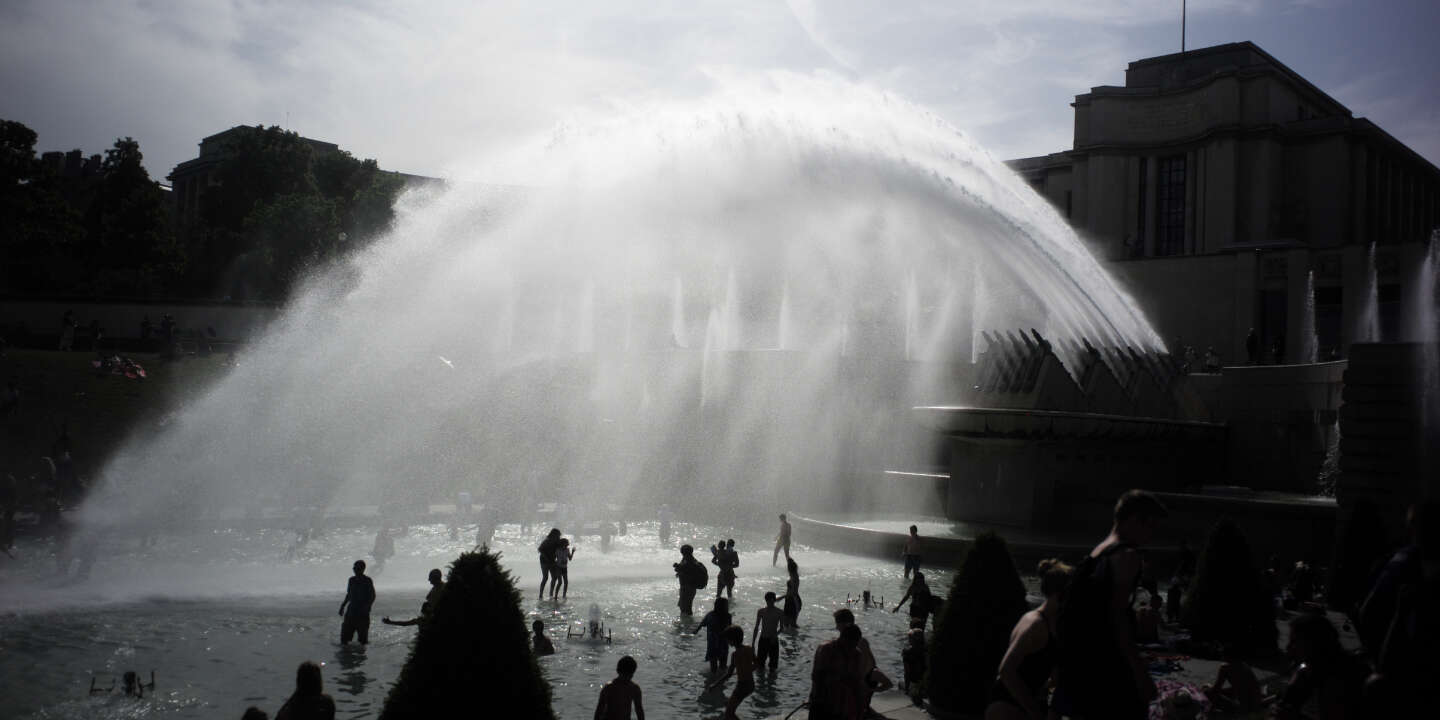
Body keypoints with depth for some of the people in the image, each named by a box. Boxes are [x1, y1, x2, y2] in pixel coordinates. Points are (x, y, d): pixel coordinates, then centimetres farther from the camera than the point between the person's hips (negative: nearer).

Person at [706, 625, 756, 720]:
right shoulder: (750, 649, 0)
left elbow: (728, 674, -22)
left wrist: (713, 686, -15)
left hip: (742, 686, -8)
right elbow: (755, 665, 13)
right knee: (728, 704, 26)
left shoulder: (736, 655, -21)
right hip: (751, 685, 8)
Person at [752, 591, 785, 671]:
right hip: (763, 639, 1)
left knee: (773, 665, 6)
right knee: (760, 663, 5)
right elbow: (756, 627, 4)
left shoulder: (780, 613, -6)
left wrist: (776, 635, -17)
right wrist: (753, 642, 2)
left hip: (773, 640, -1)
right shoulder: (761, 611, -2)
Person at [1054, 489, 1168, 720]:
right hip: (1108, 672, -9)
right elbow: (1117, 614, -18)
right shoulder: (1128, 556, -11)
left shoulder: (1096, 553, 15)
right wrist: (1140, 671, -19)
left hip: (1079, 665, 9)